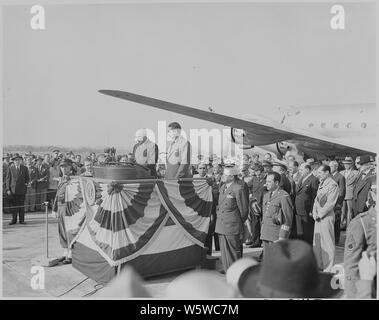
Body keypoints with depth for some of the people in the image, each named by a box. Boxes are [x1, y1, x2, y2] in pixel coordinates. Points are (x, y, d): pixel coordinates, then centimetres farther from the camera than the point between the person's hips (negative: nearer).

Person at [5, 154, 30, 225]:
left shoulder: (24, 168, 7)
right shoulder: (10, 168, 4)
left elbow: (27, 178, 16)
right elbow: (8, 179, 3)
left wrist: (26, 183, -2)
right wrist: (8, 189, -3)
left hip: (22, 190, 0)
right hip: (13, 189, 0)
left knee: (22, 205, 3)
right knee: (14, 205, 3)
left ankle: (21, 220, 9)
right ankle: (14, 220, 12)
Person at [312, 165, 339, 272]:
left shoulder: (333, 185, -11)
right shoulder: (321, 184, 16)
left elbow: (330, 203, -16)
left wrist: (320, 215, -12)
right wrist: (314, 213, 5)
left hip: (326, 217, -8)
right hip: (318, 217, 9)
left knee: (327, 242, -1)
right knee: (316, 242, 13)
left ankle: (328, 268, 8)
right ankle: (319, 265, 24)